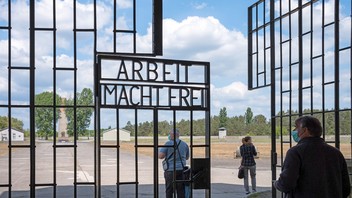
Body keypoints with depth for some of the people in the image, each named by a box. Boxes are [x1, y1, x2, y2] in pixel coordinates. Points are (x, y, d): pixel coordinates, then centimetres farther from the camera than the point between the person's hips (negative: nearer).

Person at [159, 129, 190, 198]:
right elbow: (187, 157, 18)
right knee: (181, 190, 7)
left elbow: (161, 156, -11)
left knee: (169, 190, 3)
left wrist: (160, 150, 9)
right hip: (181, 170, 4)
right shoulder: (185, 144, 8)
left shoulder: (168, 143, -8)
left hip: (170, 170, -4)